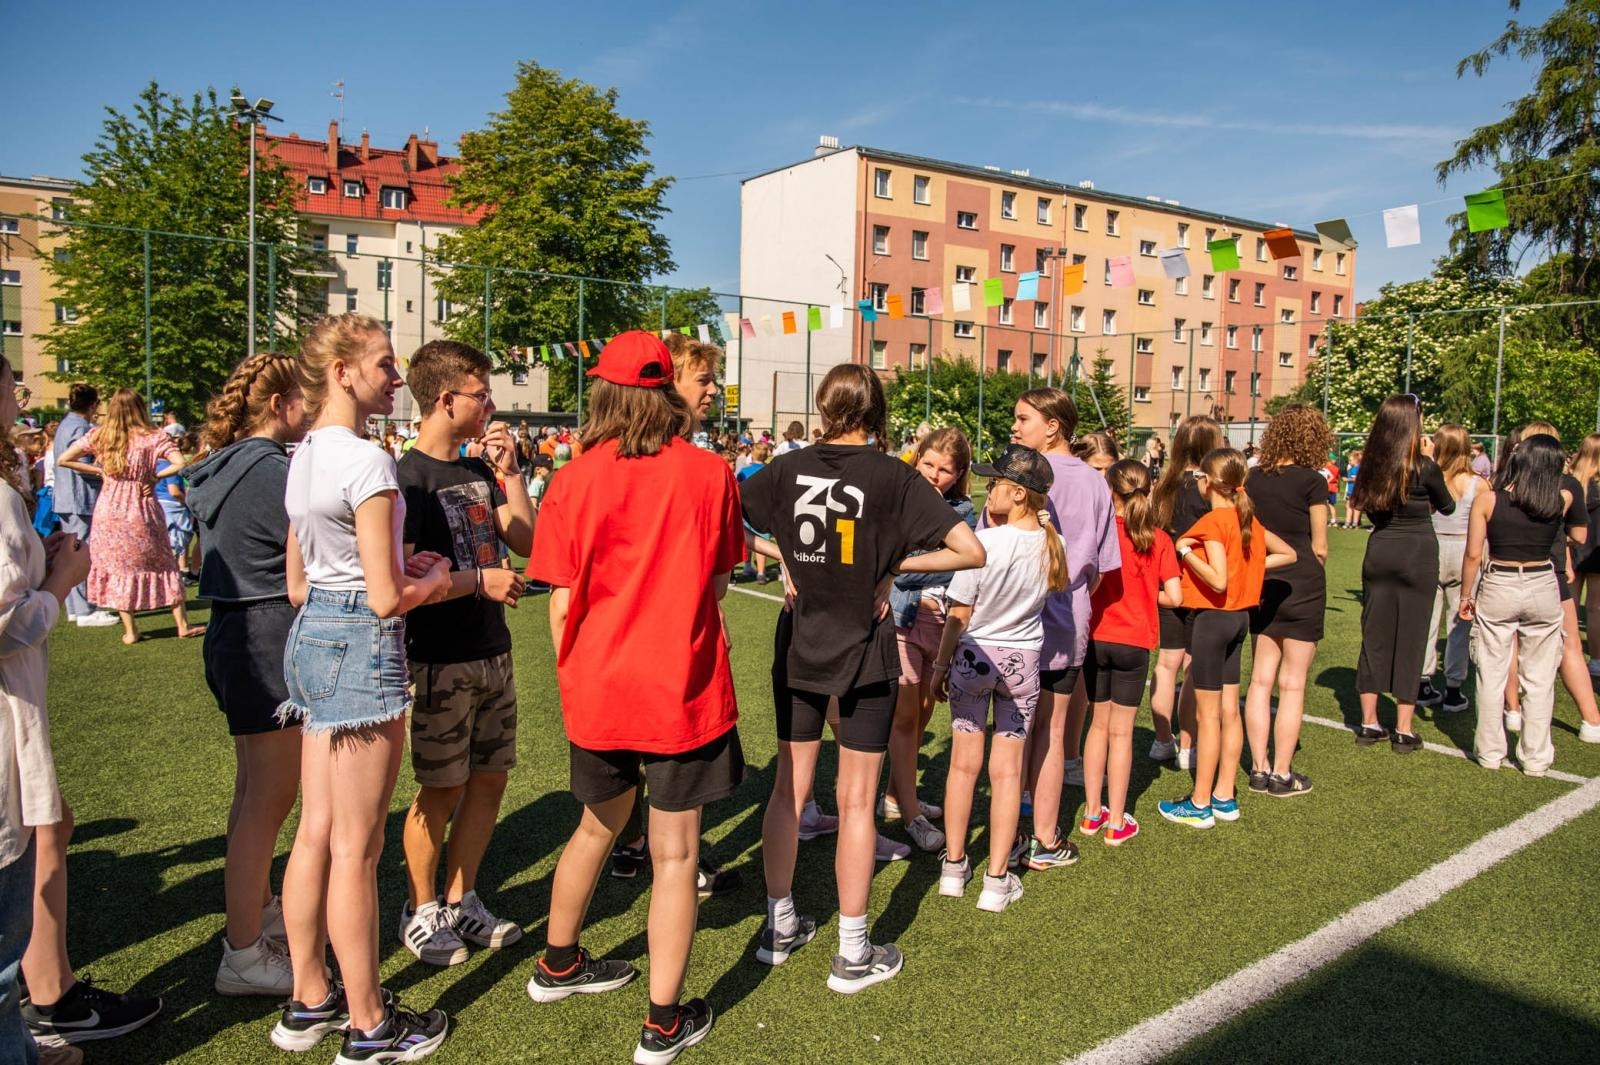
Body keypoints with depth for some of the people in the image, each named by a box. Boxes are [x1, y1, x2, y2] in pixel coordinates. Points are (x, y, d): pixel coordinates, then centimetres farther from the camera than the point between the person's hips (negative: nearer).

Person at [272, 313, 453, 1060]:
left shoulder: (303, 457, 11)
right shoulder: (366, 461, -17)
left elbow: (297, 584, 16)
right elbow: (388, 599, -19)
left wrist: (401, 567, 14)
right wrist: (437, 577, 0)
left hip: (310, 635, 9)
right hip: (361, 644, -9)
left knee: (316, 833, 16)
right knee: (355, 847, 2)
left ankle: (309, 1001, 30)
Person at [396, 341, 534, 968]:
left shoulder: (480, 471, 10)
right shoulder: (409, 477, -13)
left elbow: (527, 543, 6)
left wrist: (509, 472, -2)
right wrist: (478, 579, -16)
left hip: (492, 652, 7)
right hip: (441, 660, -7)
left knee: (489, 777, 13)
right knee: (442, 789, 4)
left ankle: (461, 900, 29)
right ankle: (421, 911, 23)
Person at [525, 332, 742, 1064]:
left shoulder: (576, 480, -5)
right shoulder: (711, 474, -6)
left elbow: (562, 601, -3)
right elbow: (719, 583, 3)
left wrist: (572, 680, 11)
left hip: (597, 691, 3)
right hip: (684, 689, -2)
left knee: (599, 824, 25)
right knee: (674, 853, 8)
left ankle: (558, 965, 44)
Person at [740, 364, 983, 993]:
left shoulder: (788, 467, -3)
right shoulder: (893, 477, -12)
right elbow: (970, 550, -17)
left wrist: (782, 561, 3)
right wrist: (898, 564, -6)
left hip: (798, 650, 3)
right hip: (863, 654, -3)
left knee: (789, 788, 16)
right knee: (856, 801, 6)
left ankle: (779, 926, 30)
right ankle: (852, 953, 17)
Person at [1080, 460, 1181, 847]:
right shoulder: (1158, 539, -7)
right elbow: (1174, 597, -9)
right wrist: (1145, 594, 10)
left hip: (1098, 637, 1)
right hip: (1134, 641, -1)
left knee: (1099, 723, 16)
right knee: (1121, 731, 7)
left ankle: (1092, 812, 23)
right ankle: (1116, 822, 15)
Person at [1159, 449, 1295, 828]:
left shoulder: (1212, 522, -18)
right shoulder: (1247, 518, 6)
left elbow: (1217, 581, -25)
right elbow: (1288, 554, 16)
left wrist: (1185, 552, -16)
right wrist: (1248, 565, 10)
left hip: (1211, 618, -8)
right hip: (1239, 616, 8)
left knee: (1208, 714, -1)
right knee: (1229, 711, 13)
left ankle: (1200, 804, 8)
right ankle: (1225, 797, 22)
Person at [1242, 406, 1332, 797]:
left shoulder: (1253, 479, 3)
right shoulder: (1313, 481, -10)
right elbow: (1319, 548, -6)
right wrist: (1309, 576, 11)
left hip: (1261, 584, 5)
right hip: (1301, 587, -5)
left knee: (1260, 679, 11)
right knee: (1292, 684, 3)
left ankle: (1259, 769, 16)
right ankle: (1281, 775, 9)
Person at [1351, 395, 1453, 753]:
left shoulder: (1370, 464, 0)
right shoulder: (1424, 468, -12)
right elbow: (1447, 507, 6)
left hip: (1379, 553, 4)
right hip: (1417, 556, -4)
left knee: (1374, 635, 11)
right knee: (1410, 639, 4)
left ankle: (1368, 724, 16)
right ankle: (1403, 731, 10)